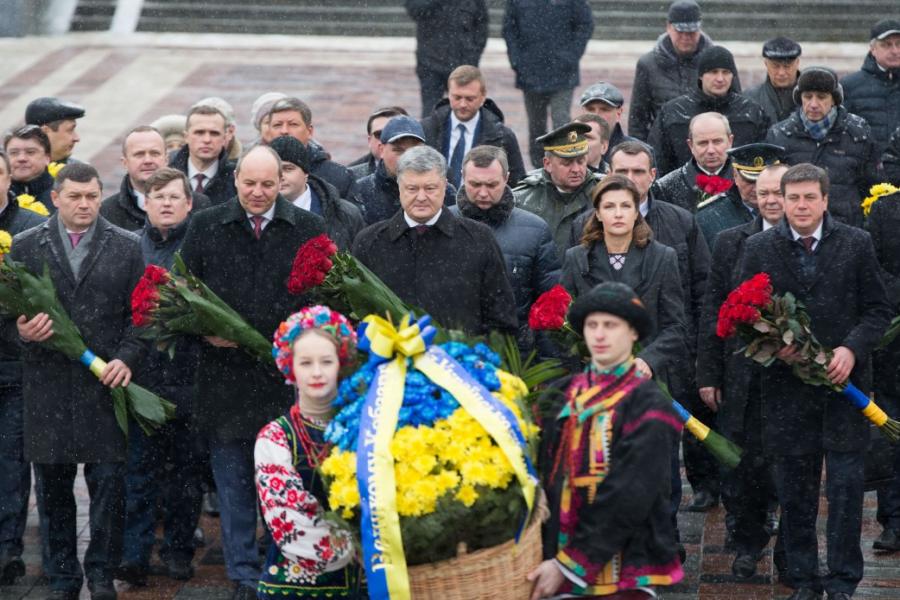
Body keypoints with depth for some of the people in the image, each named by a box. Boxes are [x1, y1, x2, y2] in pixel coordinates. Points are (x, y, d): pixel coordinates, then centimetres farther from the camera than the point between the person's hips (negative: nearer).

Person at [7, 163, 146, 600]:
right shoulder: (25, 247, 6)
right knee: (52, 487, 6)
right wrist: (20, 330, -14)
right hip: (46, 387, 1)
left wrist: (127, 358, -9)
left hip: (105, 384, -1)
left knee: (108, 482, 0)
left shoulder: (126, 247, 5)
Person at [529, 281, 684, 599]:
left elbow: (628, 498, -15)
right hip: (557, 562, 4)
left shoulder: (648, 406, -8)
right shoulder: (562, 395, 7)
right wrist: (547, 557, -10)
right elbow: (544, 477, 3)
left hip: (624, 570, -4)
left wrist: (570, 565, -18)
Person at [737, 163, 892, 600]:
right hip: (786, 382, 1)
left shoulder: (856, 244, 2)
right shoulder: (759, 248, 4)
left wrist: (852, 349, -13)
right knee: (794, 491, 6)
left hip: (844, 382, -1)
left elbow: (878, 310, 3)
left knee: (846, 484, -2)